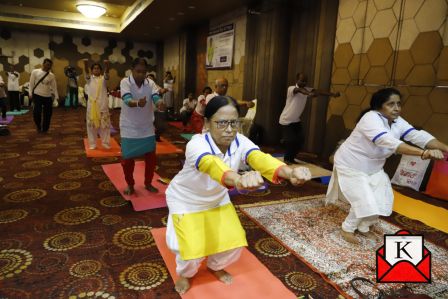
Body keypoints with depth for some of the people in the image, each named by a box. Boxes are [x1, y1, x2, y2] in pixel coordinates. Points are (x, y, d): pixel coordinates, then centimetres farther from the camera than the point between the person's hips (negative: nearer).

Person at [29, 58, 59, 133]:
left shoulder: (51, 75, 5)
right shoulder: (35, 72, -1)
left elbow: (54, 86, 8)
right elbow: (31, 83, 2)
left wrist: (56, 97, 3)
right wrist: (30, 94, -3)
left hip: (48, 96, 3)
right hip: (37, 95, -2)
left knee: (48, 113, 4)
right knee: (37, 111, -10)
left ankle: (45, 129, 19)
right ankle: (38, 125, 17)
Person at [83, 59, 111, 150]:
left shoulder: (103, 78, 5)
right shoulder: (89, 79, 7)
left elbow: (107, 73, -15)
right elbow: (86, 72, -13)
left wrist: (106, 64, -36)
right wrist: (85, 64, -34)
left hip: (103, 105, 0)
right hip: (92, 105, 0)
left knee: (105, 124, 5)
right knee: (92, 124, 6)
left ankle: (105, 142, 18)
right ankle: (92, 144, 16)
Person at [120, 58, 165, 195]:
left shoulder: (151, 83, -4)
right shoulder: (125, 82, -12)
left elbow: (156, 97, -20)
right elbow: (127, 100, -29)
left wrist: (160, 102, -45)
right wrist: (138, 103, -52)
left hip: (147, 127, 3)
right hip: (129, 127, -3)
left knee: (151, 157, 8)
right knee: (127, 158, 4)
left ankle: (148, 183, 29)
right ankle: (130, 184, 26)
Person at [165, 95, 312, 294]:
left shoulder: (240, 142, -22)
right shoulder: (197, 144, -36)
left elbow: (260, 158, -43)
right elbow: (212, 164, -60)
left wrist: (289, 172, -65)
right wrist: (238, 179, -82)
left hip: (216, 199, 5)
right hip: (185, 200, -4)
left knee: (233, 241, 3)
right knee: (193, 249, -11)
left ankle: (216, 266, 38)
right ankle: (185, 273, 26)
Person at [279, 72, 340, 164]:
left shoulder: (307, 89, -1)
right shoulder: (291, 89, -19)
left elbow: (318, 91, -14)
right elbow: (299, 90, -41)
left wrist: (333, 94, -28)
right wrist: (309, 94, -64)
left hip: (296, 120, 6)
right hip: (286, 120, -6)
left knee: (300, 139, 0)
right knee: (290, 140, -11)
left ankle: (291, 158, 17)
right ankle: (287, 159, 11)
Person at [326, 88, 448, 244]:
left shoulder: (397, 122, -4)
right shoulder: (370, 119, -30)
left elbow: (418, 136, -18)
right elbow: (390, 142, -44)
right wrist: (424, 153, -53)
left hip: (373, 168, 8)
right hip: (351, 166, -8)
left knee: (381, 201, 9)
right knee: (365, 203, -12)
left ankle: (363, 227, 33)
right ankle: (347, 229, 13)